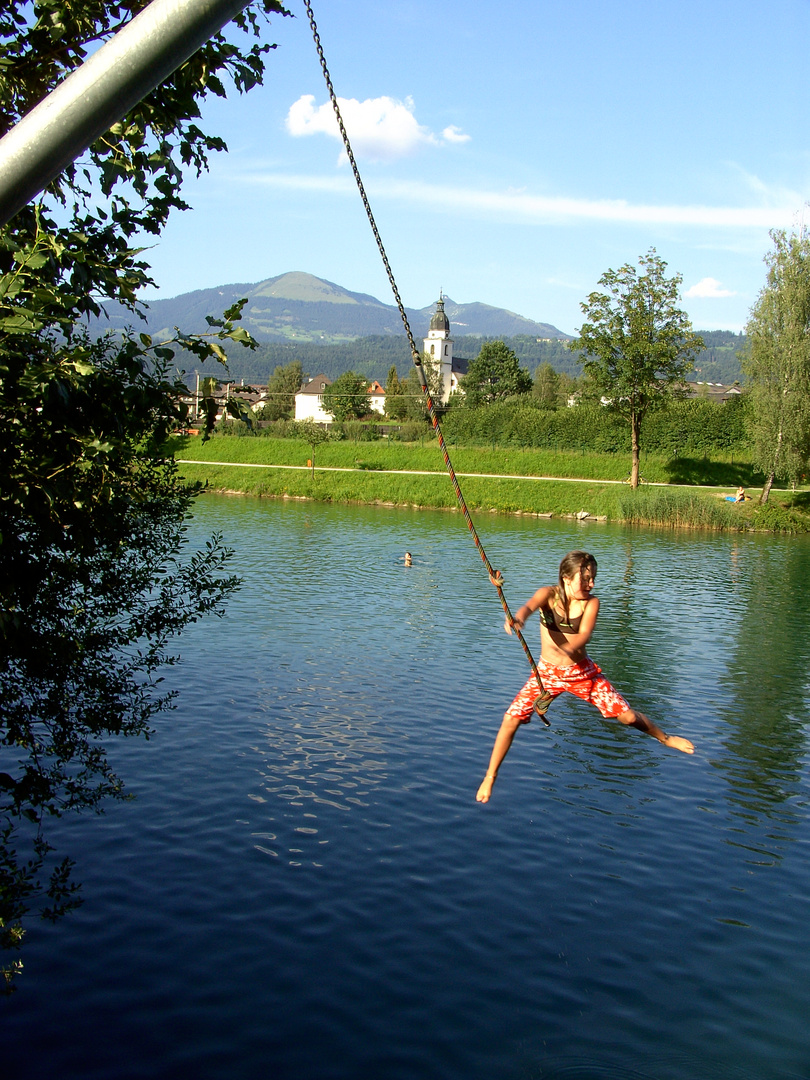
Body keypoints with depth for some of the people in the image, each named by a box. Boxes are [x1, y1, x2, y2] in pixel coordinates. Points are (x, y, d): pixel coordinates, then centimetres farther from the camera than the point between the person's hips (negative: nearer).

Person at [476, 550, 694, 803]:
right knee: (511, 719, -12)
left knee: (627, 716, 0)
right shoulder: (549, 594, -13)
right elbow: (530, 606, -35)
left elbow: (584, 634, -25)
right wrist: (517, 618, -59)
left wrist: (567, 648, -48)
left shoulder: (591, 602, -10)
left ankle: (664, 737, 32)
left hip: (583, 672, 1)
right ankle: (489, 777, 6)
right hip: (547, 672, 0)